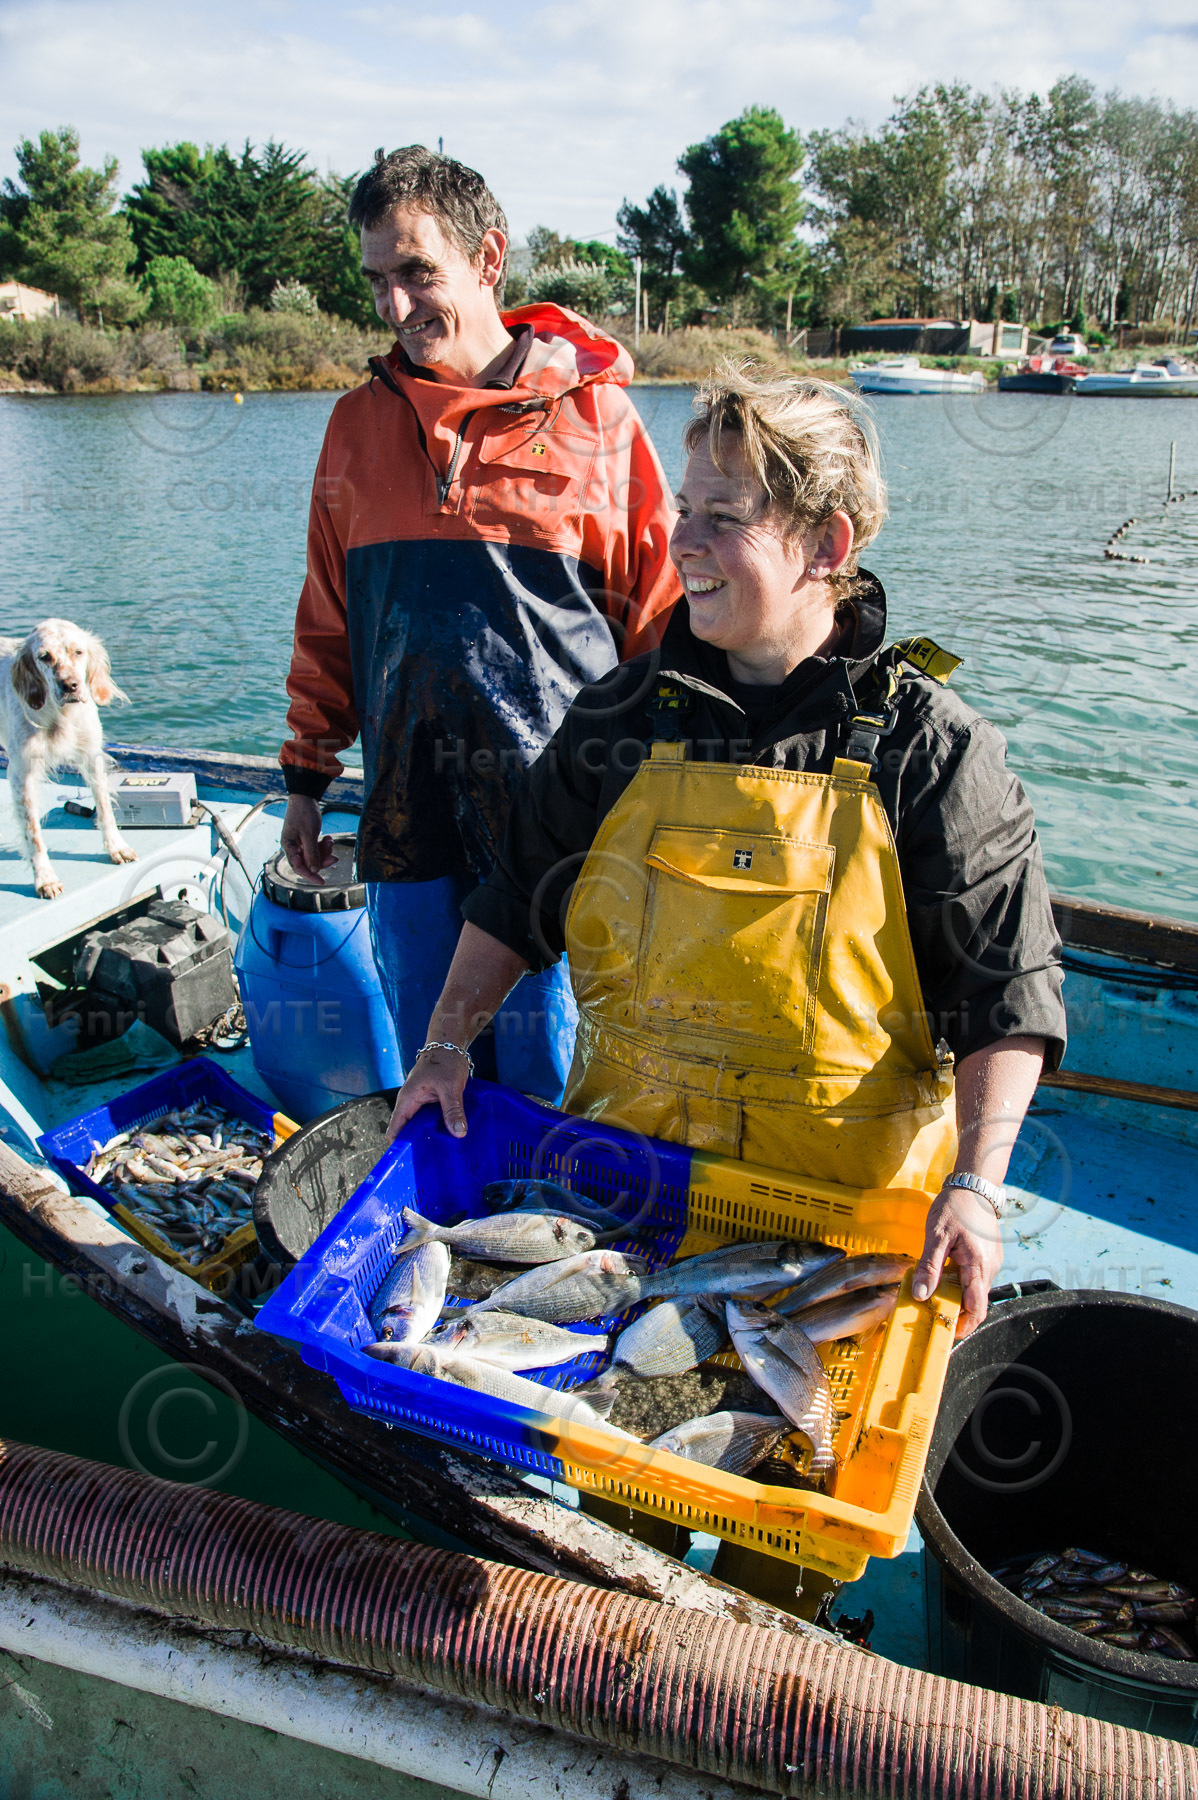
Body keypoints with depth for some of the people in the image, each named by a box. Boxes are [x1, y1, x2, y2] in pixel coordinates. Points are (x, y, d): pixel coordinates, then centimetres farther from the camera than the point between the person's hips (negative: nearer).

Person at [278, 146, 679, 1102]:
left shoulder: (591, 410, -2)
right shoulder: (360, 422, 9)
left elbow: (660, 612, 1)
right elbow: (328, 623, 15)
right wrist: (306, 780, 15)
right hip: (406, 802, 4)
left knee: (543, 1075, 8)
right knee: (423, 1073, 15)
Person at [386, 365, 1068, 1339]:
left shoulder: (931, 746, -7)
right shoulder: (622, 716, 3)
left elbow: (1008, 994, -8)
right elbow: (518, 899, 13)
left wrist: (975, 1185, -17)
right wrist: (447, 1045, 4)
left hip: (853, 1196, -2)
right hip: (623, 1175, 3)